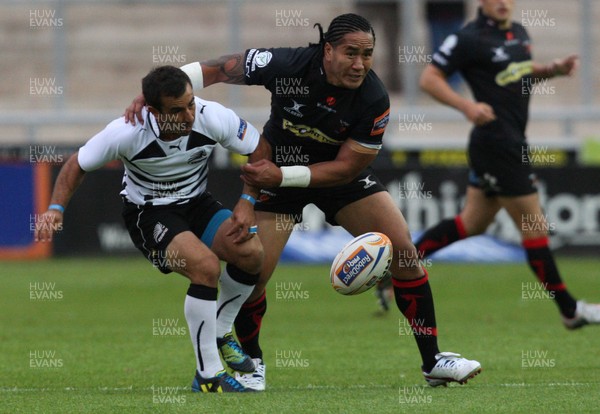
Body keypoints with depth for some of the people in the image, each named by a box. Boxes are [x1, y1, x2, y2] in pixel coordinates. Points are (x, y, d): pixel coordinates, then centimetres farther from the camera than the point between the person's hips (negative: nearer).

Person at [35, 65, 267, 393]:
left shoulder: (213, 118, -22)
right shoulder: (126, 133, -27)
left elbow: (259, 151, -5)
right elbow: (78, 164, -10)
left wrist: (248, 202, -15)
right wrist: (55, 208, -24)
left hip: (197, 204, 4)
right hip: (148, 214, -4)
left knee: (252, 253, -22)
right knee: (206, 266, -31)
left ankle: (220, 332, 9)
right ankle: (208, 375, -19)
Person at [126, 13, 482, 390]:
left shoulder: (374, 99, -26)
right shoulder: (288, 65, -30)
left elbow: (347, 167, -21)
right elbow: (216, 69, -22)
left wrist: (281, 176, -30)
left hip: (339, 174, 1)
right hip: (275, 167, -1)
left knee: (404, 251, -10)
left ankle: (433, 362, 1)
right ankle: (251, 362, 18)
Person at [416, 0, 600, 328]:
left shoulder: (518, 33, 11)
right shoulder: (469, 39, -13)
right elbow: (429, 79, -13)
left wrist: (554, 69, 8)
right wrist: (466, 105, -26)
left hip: (511, 142, 9)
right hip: (497, 144, -9)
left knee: (472, 222, 16)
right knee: (534, 227, -1)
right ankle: (569, 310, 8)